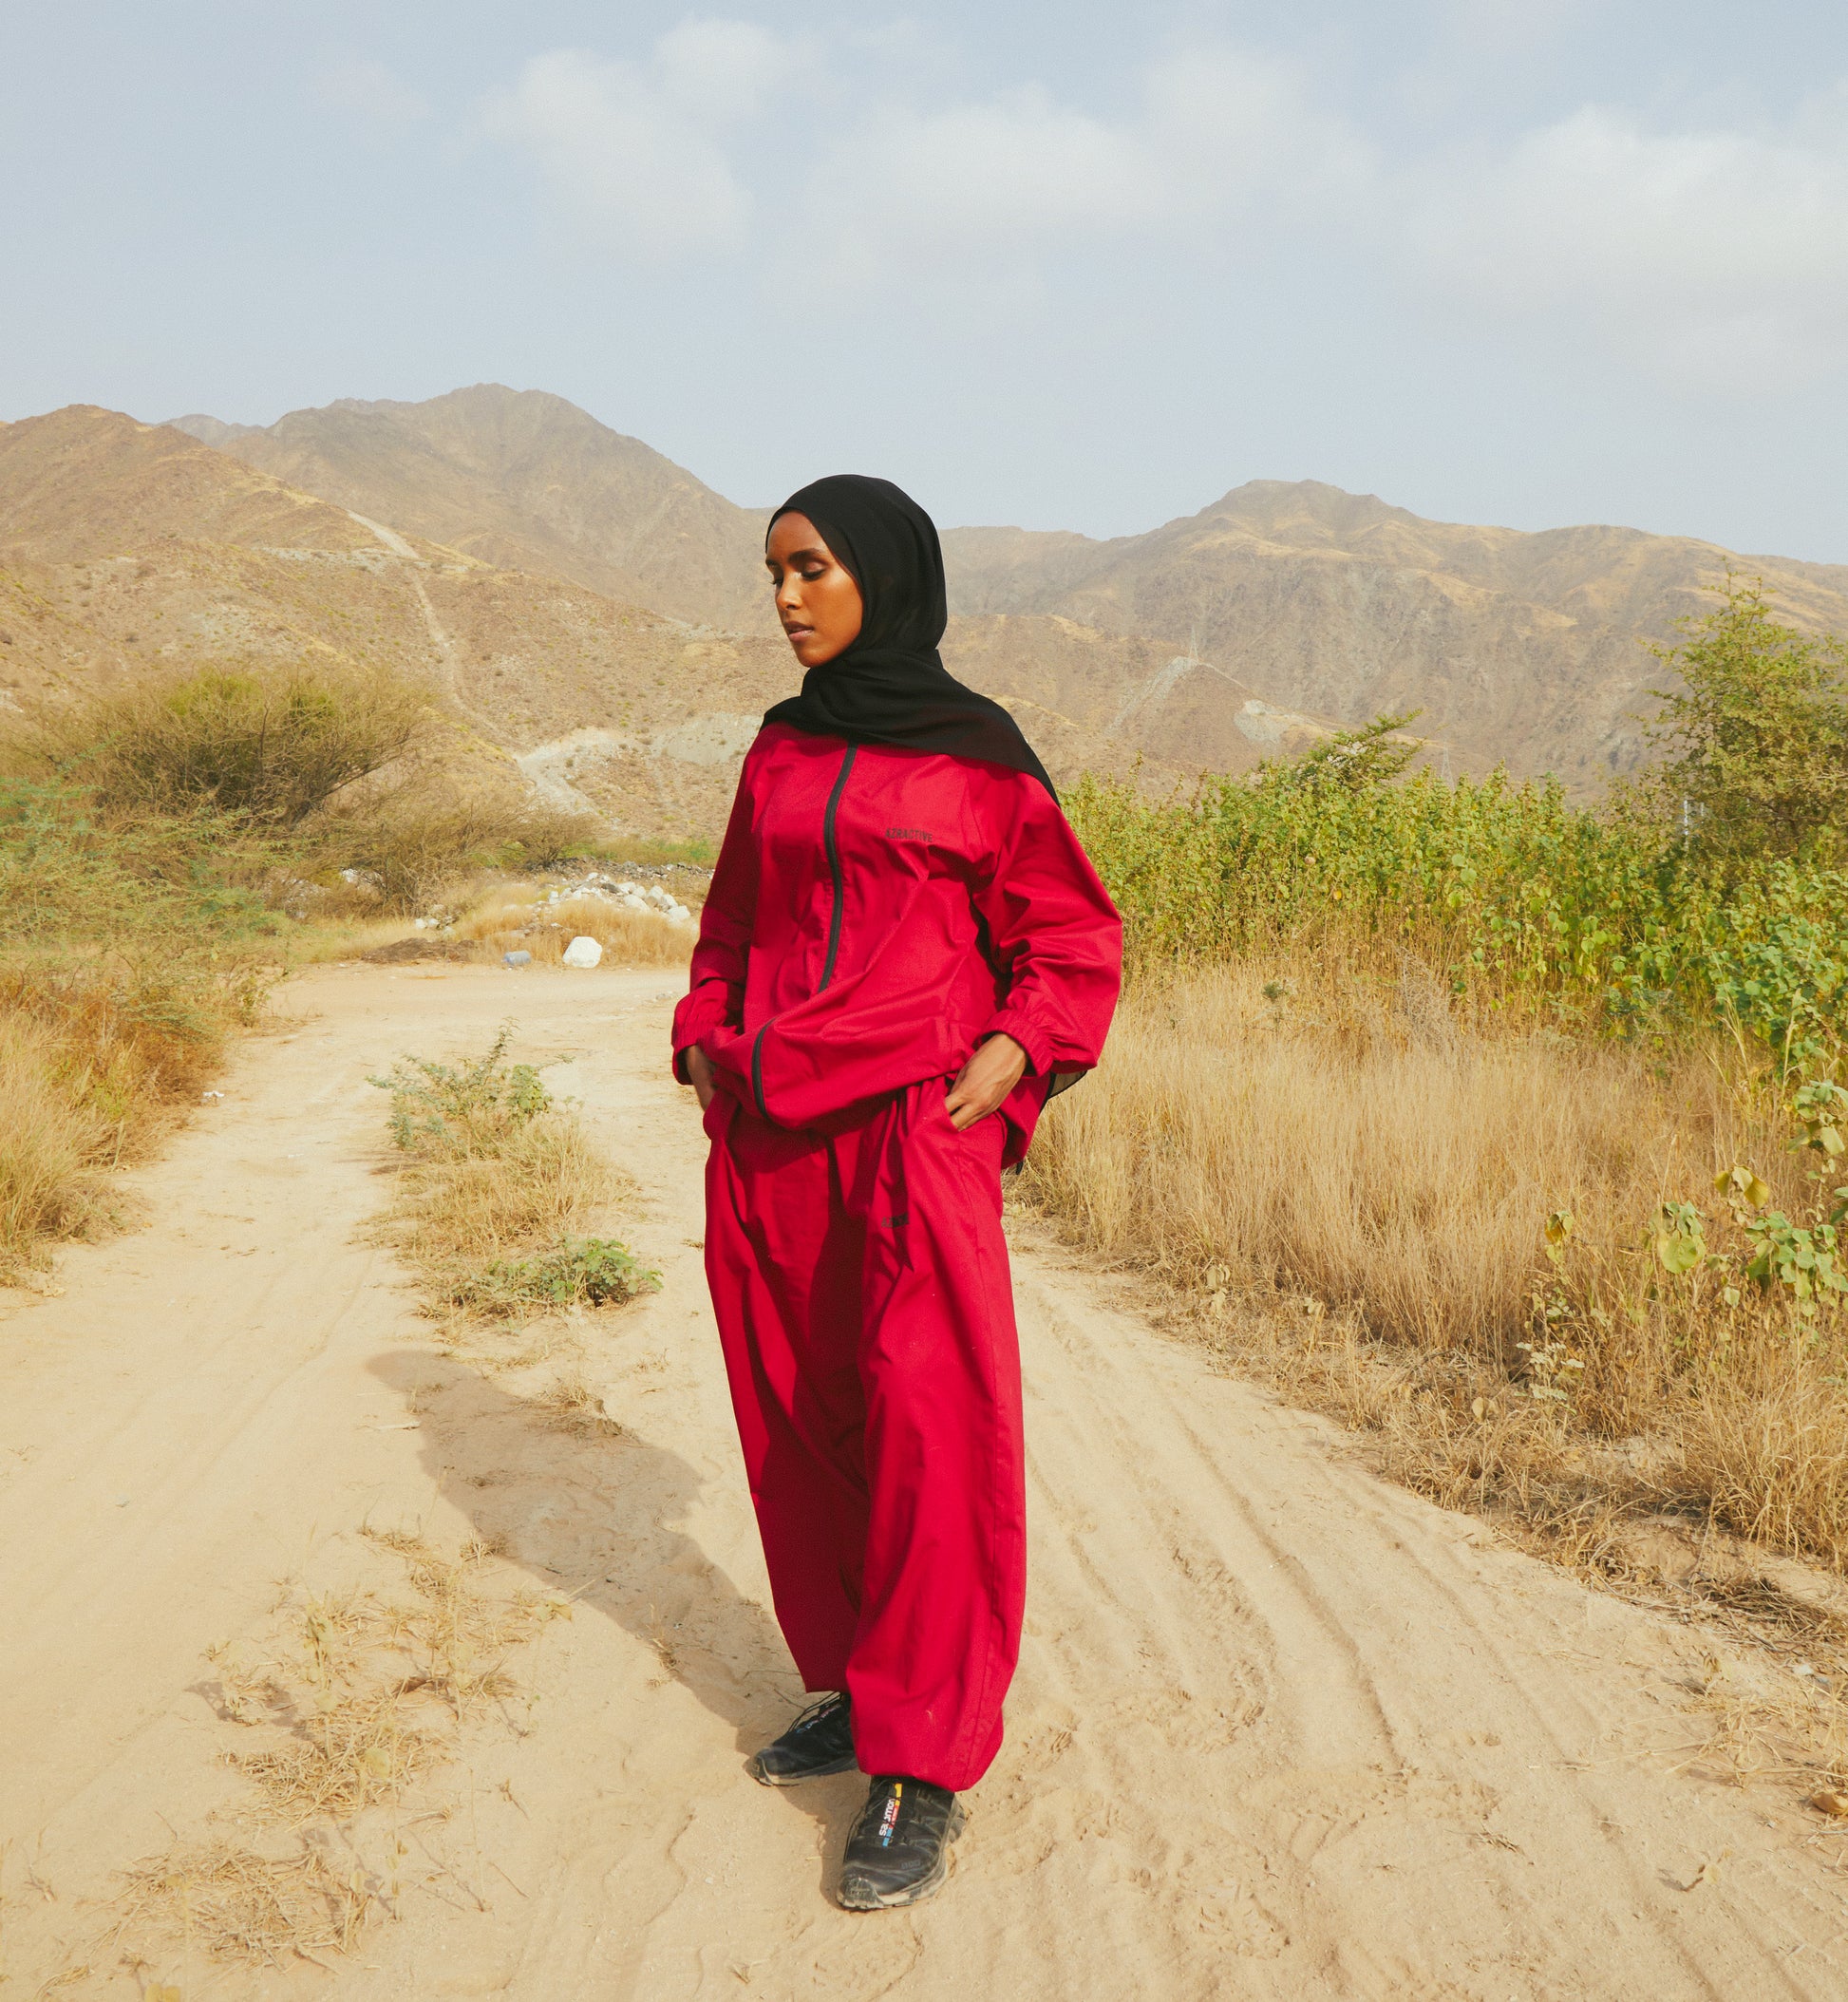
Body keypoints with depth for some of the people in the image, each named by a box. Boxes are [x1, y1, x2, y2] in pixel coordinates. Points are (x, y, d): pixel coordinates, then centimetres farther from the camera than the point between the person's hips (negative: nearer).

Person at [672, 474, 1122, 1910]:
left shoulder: (975, 752, -1)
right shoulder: (781, 748, 14)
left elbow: (1071, 932, 4)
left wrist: (1015, 1052, -11)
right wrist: (707, 1036, 10)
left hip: (912, 1130, -6)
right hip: (768, 1131, 6)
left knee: (923, 1428, -8)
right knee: (796, 1417, 9)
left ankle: (924, 1772, -1)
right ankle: (856, 1687, 25)